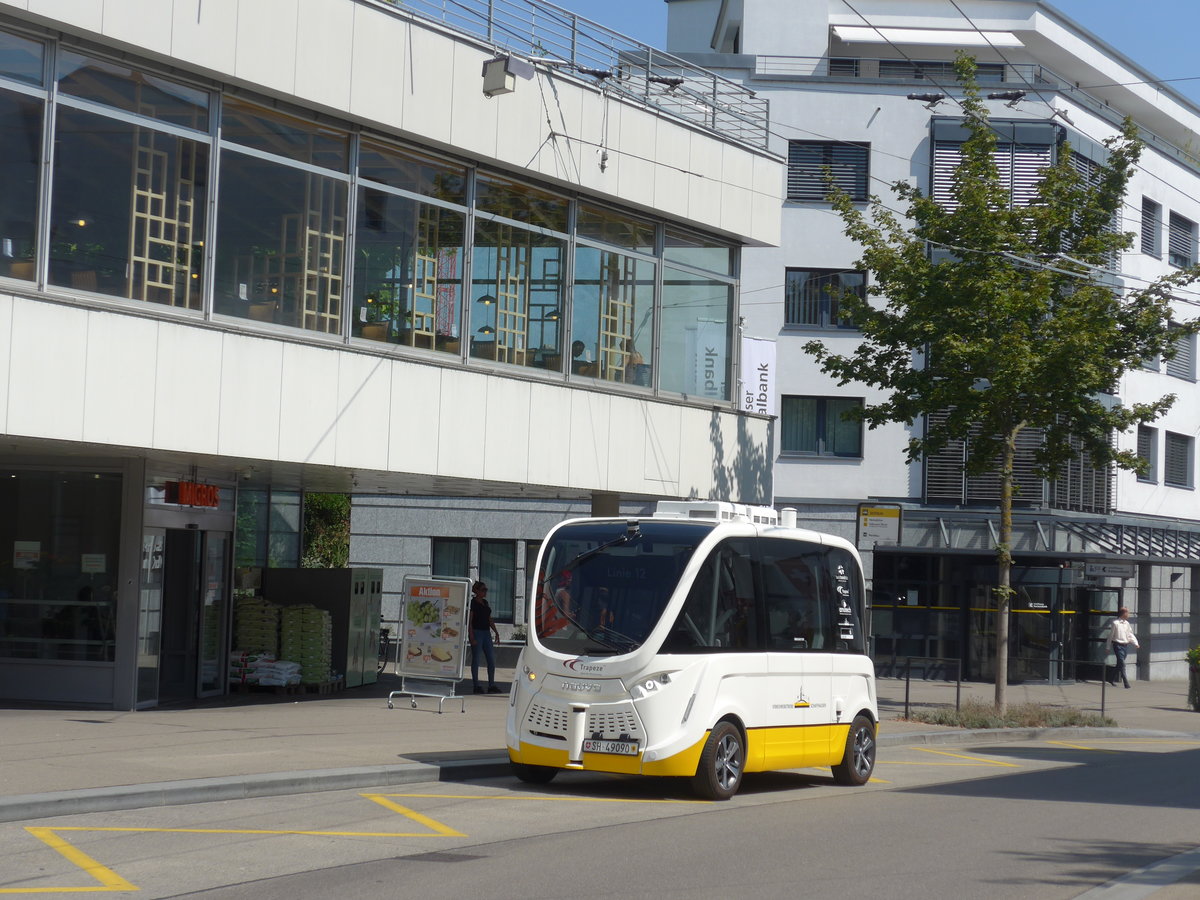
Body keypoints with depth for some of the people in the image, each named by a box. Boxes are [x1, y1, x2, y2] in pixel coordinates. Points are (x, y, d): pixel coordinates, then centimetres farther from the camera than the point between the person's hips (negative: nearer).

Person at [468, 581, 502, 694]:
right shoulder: (473, 603, -8)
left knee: (492, 659, 5)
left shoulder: (485, 602, 15)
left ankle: (491, 686, 10)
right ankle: (477, 686, 4)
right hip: (477, 632, -8)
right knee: (476, 659, -1)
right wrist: (472, 637, -17)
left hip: (486, 633, 8)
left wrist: (496, 632, 12)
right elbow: (469, 621, -11)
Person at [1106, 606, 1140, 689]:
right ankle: (1126, 682, -16)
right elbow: (1111, 635, -1)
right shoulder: (1115, 623, -7)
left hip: (1125, 645, 7)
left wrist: (1135, 643, -1)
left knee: (1119, 664, 13)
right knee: (1122, 664, -12)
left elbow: (1130, 635, 14)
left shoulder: (1127, 623, 10)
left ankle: (1112, 680, 28)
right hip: (1118, 645, -7)